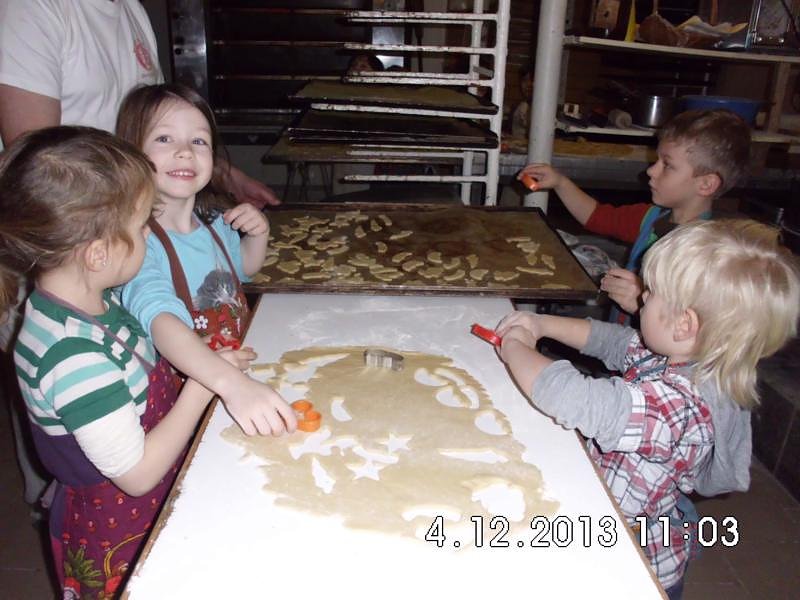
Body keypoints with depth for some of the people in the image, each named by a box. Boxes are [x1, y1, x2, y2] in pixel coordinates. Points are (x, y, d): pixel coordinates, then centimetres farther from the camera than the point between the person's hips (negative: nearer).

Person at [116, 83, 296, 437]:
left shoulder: (213, 221, 2)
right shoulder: (138, 242, -20)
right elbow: (159, 319, -37)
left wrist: (258, 235, 2)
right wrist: (232, 384, -51)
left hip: (239, 366, 6)